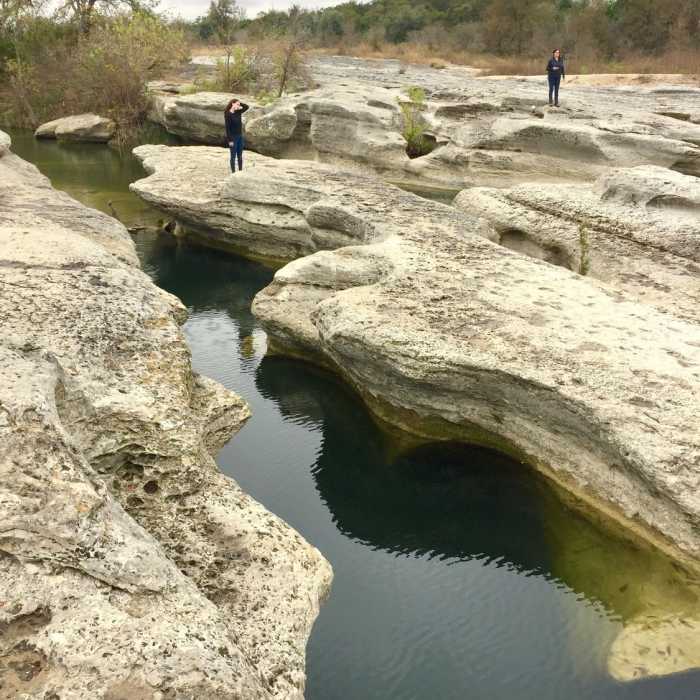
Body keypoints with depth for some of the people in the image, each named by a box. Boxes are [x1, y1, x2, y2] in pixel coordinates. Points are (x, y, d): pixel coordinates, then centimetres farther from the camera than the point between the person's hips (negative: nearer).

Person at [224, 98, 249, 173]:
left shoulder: (238, 112, 4)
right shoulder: (228, 114, -15)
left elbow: (246, 107, 13)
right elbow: (227, 128, -16)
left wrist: (240, 103, -1)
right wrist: (230, 140, -18)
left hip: (240, 136, 7)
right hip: (233, 138, -7)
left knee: (240, 155, 13)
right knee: (233, 156, 3)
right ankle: (233, 172, 11)